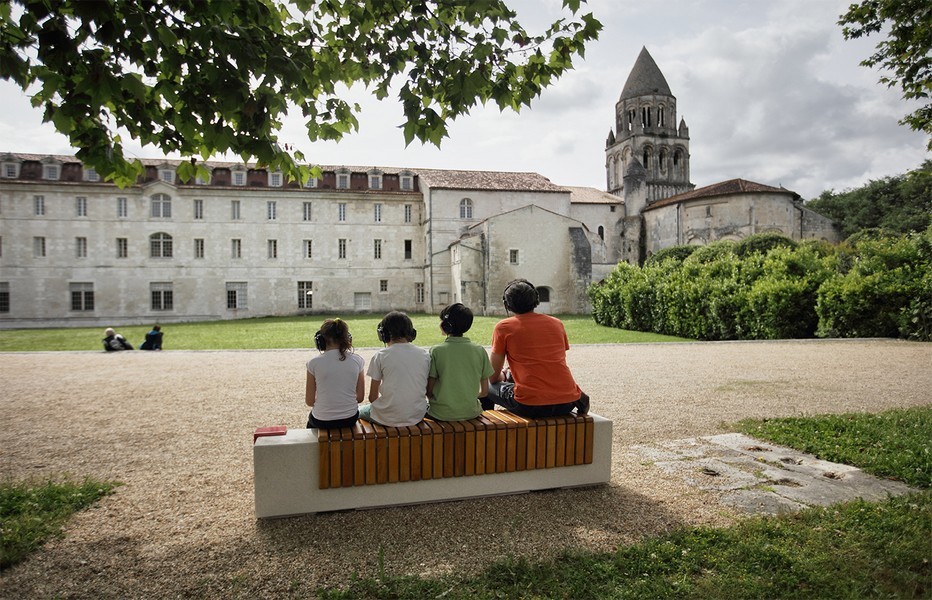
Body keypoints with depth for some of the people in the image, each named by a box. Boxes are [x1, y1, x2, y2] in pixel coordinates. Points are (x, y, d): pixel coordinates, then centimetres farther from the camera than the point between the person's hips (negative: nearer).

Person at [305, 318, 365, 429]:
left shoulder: (314, 363, -12)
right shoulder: (357, 360, -7)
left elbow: (309, 401, -5)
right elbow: (360, 397, -1)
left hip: (322, 421, -2)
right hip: (350, 420, 2)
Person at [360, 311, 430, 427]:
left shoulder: (380, 356, -8)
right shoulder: (425, 355, 1)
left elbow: (372, 397, -4)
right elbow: (429, 392, 6)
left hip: (389, 418, -4)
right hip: (417, 416, 4)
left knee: (360, 411, 25)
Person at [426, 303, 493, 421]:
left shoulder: (436, 351, -11)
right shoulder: (480, 351, -4)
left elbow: (429, 391, -8)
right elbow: (484, 392, 1)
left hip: (442, 414, -2)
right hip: (470, 413, 2)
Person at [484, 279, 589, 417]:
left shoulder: (503, 327, 2)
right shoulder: (556, 323, 14)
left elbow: (493, 377, 8)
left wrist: (504, 375, 32)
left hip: (529, 406, -4)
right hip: (566, 403, 4)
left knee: (488, 388, 20)